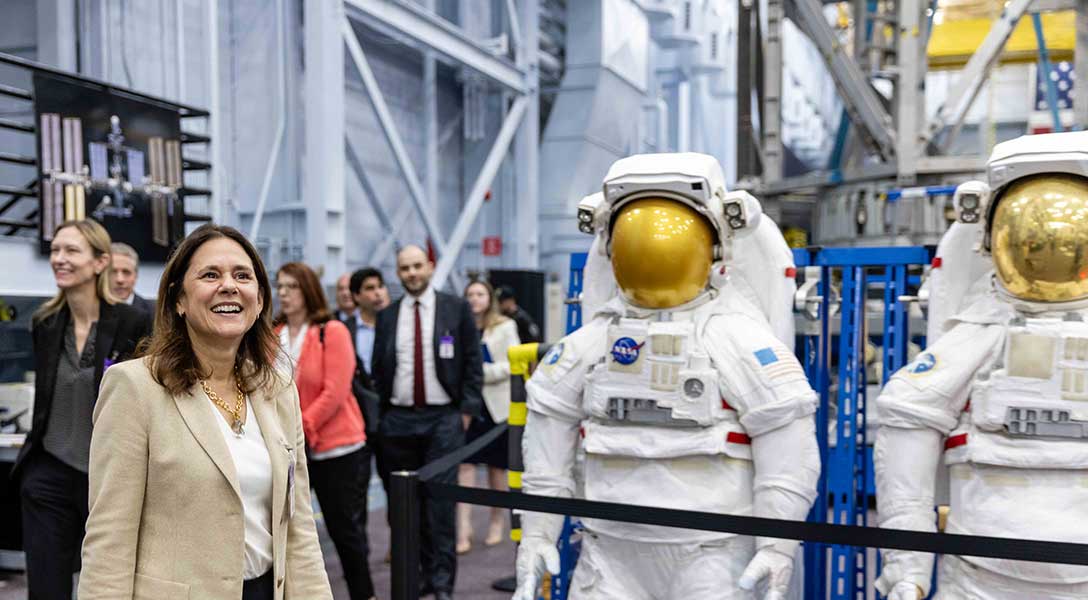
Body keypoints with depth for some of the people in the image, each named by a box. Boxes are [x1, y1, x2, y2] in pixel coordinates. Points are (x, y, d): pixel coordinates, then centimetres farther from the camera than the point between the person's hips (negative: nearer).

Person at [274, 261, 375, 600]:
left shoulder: (333, 332, -8)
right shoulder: (272, 336, 5)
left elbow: (334, 393, -15)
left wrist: (299, 430, -19)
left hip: (336, 448, -4)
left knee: (345, 530, 6)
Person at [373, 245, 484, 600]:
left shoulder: (456, 309, 2)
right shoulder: (387, 316, 9)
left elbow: (472, 362, 2)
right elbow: (379, 368, 12)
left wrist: (467, 409, -4)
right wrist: (382, 413, 6)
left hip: (444, 417, -3)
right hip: (399, 420, 3)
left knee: (440, 498, -7)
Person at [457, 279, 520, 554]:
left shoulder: (505, 327, 3)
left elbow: (513, 365, -5)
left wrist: (481, 372, -14)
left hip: (496, 405, -1)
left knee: (496, 468, 9)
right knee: (465, 466, -8)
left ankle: (496, 524, 25)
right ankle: (464, 530, -6)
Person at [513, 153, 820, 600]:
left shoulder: (737, 337, -8)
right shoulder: (590, 342, 4)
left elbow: (788, 448, -9)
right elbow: (548, 430, 10)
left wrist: (778, 547, -11)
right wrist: (536, 533, 8)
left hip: (709, 554, -3)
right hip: (610, 552, 4)